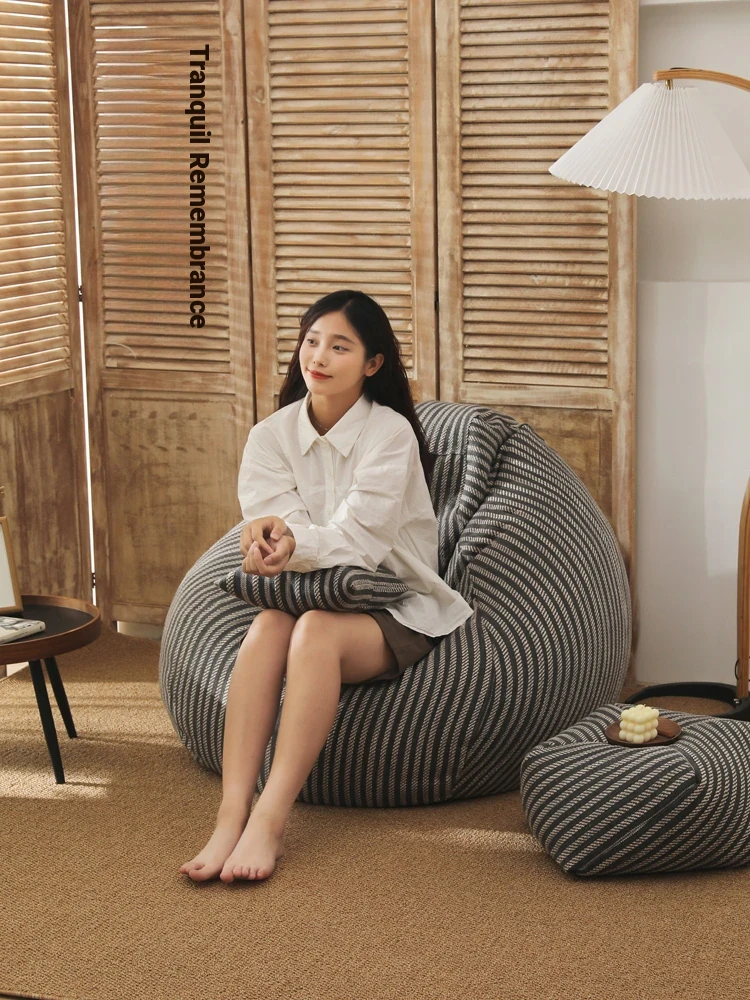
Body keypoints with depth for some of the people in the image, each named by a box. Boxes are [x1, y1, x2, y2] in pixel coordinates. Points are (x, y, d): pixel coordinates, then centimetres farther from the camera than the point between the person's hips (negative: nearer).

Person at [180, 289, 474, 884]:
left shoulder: (390, 433, -10)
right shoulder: (271, 436, 4)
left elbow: (356, 538, -20)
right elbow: (272, 530, -7)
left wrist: (289, 543, -39)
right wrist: (276, 540, -32)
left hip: (396, 612, -3)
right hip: (317, 600, 3)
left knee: (316, 630, -36)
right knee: (269, 625, -32)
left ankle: (270, 821, -40)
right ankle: (232, 816, -41)